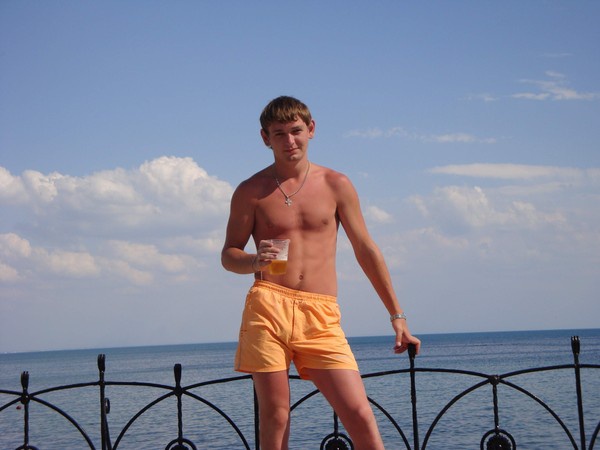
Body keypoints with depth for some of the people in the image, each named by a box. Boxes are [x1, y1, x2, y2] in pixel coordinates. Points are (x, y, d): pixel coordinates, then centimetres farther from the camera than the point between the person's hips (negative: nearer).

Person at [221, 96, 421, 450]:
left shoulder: (336, 185, 10)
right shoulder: (251, 191, 8)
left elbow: (366, 251, 13)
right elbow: (229, 254, 12)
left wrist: (397, 316, 11)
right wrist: (254, 262, -14)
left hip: (322, 317, 1)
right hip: (268, 308, -1)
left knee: (361, 415, -8)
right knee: (274, 419, -1)